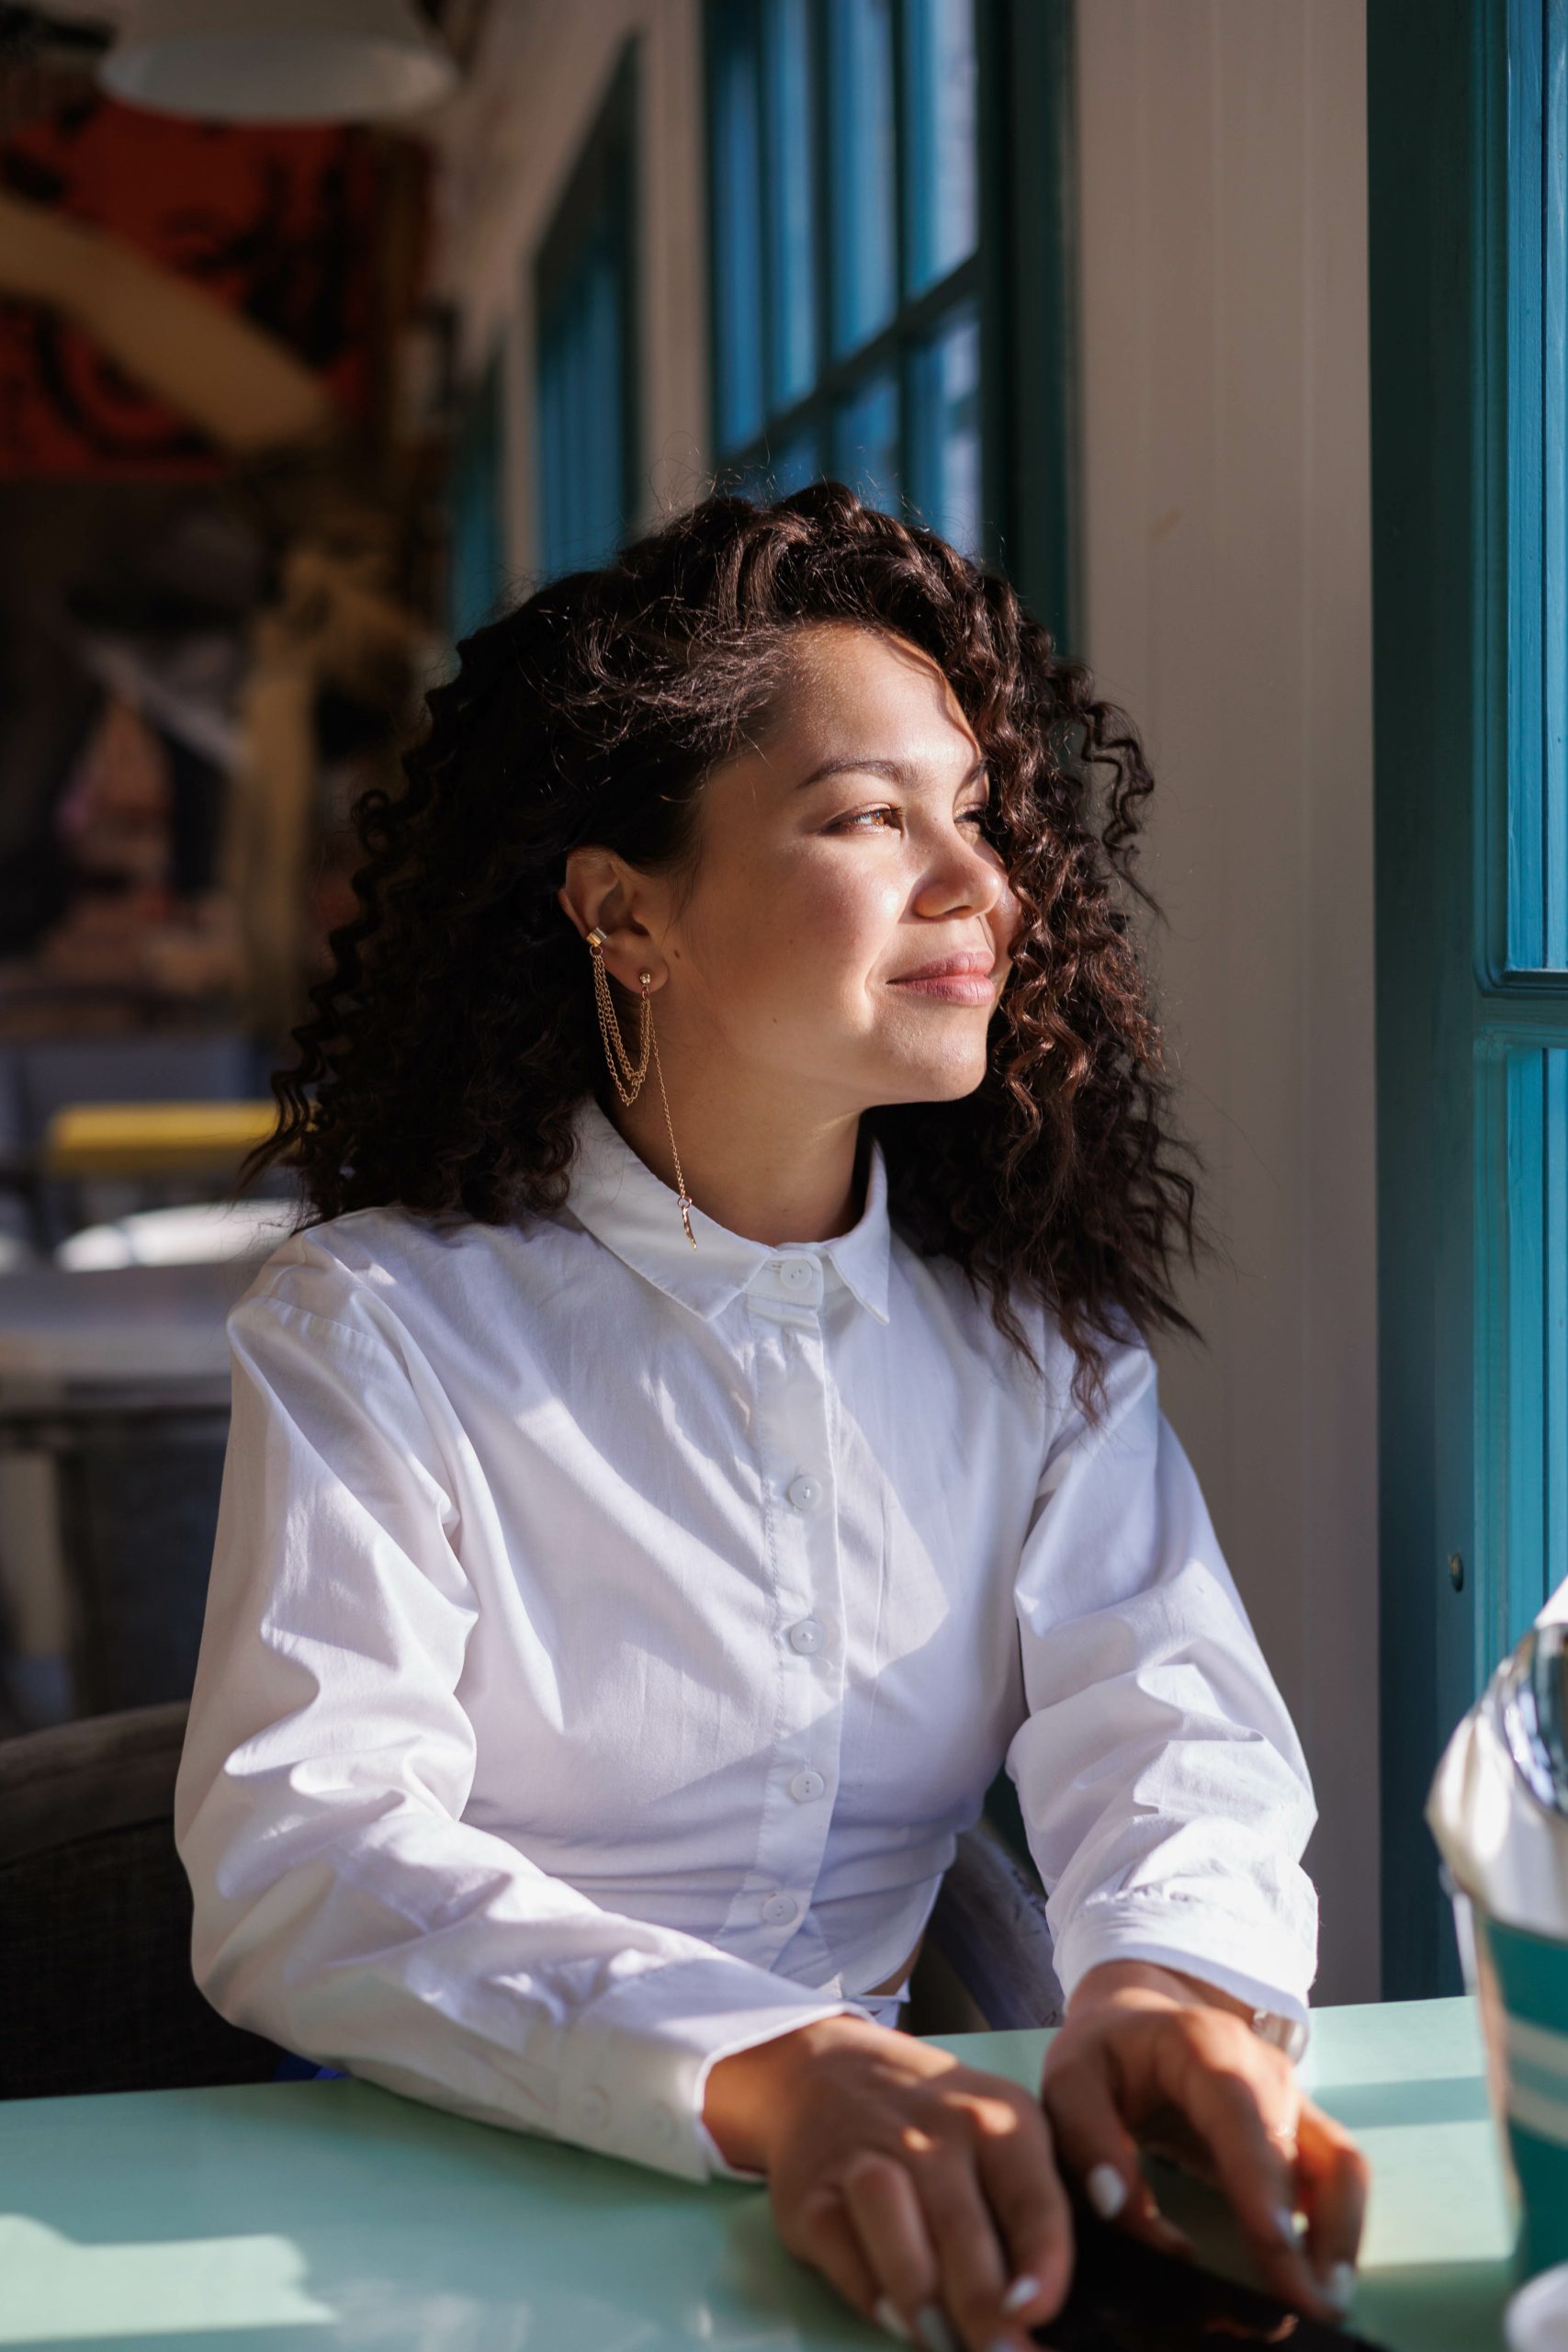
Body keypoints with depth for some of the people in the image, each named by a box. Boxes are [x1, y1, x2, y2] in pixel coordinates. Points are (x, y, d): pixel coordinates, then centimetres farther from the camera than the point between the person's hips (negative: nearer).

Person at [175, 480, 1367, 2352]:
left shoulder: (1040, 1337, 6)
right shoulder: (376, 1332, -8)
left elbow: (1161, 1713, -4)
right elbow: (295, 1860, -18)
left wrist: (1174, 1978, -29)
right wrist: (760, 2077, -35)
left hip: (903, 2191, 3)